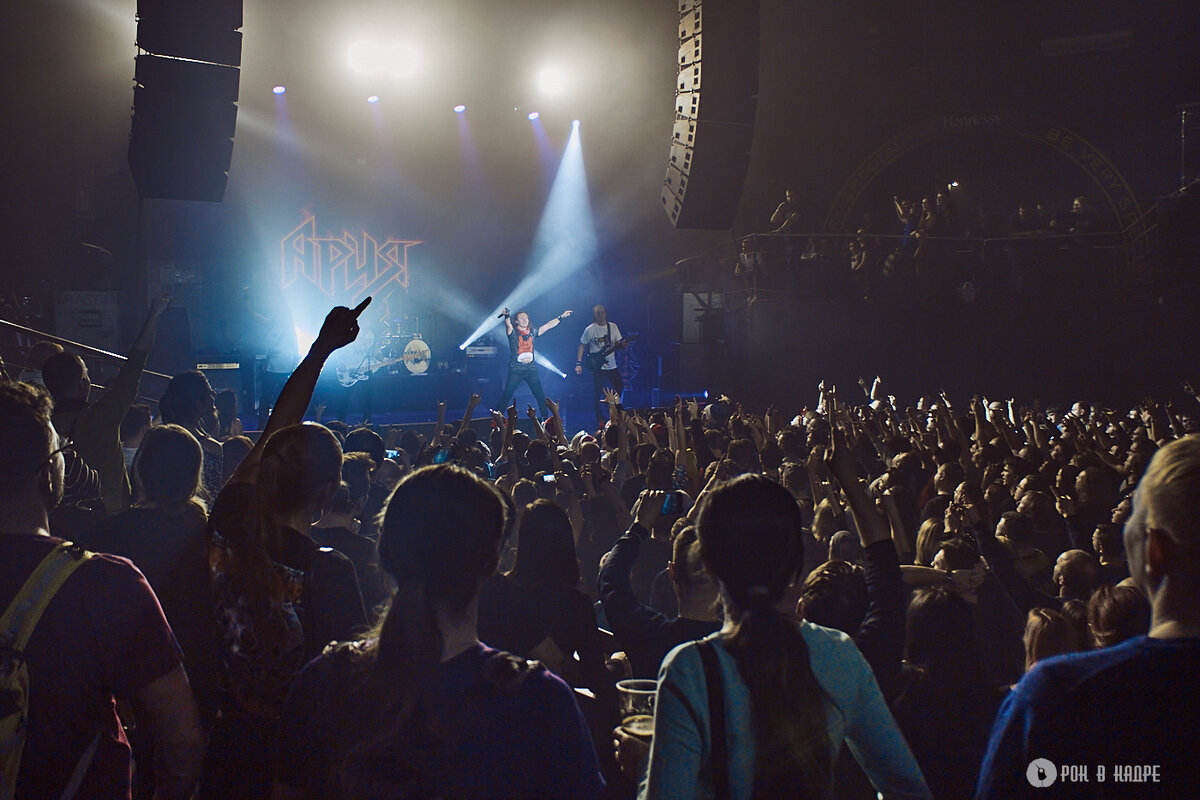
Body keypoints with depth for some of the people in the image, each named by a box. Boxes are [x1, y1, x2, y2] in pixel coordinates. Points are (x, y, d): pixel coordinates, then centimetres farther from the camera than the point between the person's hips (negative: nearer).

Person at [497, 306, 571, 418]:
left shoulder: (532, 332, 13)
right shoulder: (513, 332, -1)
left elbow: (548, 325, 16)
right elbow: (508, 325, -22)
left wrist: (561, 317, 14)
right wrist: (506, 316, -43)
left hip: (531, 368, 4)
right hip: (516, 370, -4)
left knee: (540, 396, 4)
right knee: (506, 396, -4)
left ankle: (546, 418, 14)